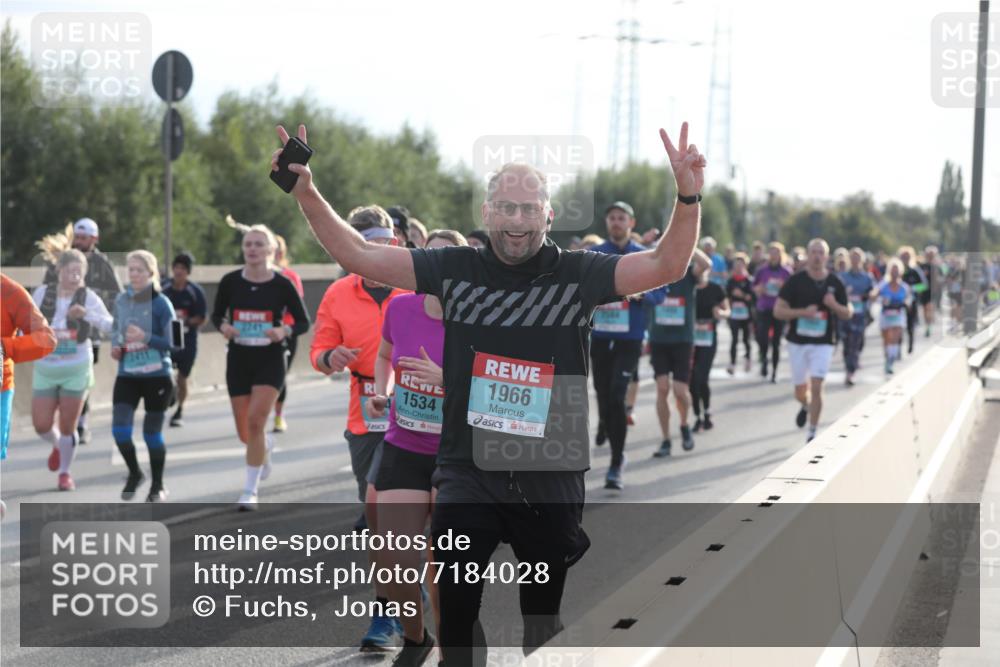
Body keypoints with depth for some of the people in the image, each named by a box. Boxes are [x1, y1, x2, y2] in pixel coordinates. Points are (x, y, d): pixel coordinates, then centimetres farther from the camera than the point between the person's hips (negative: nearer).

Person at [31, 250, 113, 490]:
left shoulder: (88, 297, -8)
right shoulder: (42, 293, -1)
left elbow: (109, 325, -19)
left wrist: (87, 314, -34)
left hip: (76, 369, -2)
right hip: (45, 369, 2)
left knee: (67, 426, 1)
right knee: (41, 425, 3)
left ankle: (64, 472, 22)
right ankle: (57, 446, 38)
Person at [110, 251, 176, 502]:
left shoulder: (161, 303, -10)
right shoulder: (121, 301, 4)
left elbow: (172, 342, -12)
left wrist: (145, 337, -25)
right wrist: (115, 347, 0)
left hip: (157, 377, -3)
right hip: (127, 375, 3)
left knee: (152, 433, 5)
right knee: (120, 429, -9)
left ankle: (158, 485, 25)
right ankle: (134, 473, 18)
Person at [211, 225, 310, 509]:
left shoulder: (282, 284, -7)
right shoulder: (230, 281, -3)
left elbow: (303, 322, 1)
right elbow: (216, 315, 10)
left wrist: (285, 330, -19)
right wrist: (223, 327, -12)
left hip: (270, 361, -3)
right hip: (238, 360, 3)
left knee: (255, 421, -18)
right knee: (245, 433, 9)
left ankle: (250, 491, -7)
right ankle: (265, 446, 48)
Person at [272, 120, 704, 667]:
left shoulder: (578, 274, -2)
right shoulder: (454, 270, 1)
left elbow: (666, 266, -11)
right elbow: (356, 255, 0)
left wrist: (688, 199, -28)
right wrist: (306, 194, -13)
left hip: (551, 478, 0)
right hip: (468, 472, 0)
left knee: (545, 623, 11)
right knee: (455, 614, 0)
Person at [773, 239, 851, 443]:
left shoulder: (835, 283, 1)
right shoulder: (796, 281, -4)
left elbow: (848, 313, 9)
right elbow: (778, 311, -5)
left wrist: (834, 305, -13)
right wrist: (803, 312, -19)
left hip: (822, 343, 0)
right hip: (798, 342, 1)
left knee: (816, 387, -13)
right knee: (800, 392, 9)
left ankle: (813, 432, -3)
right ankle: (806, 406, 46)